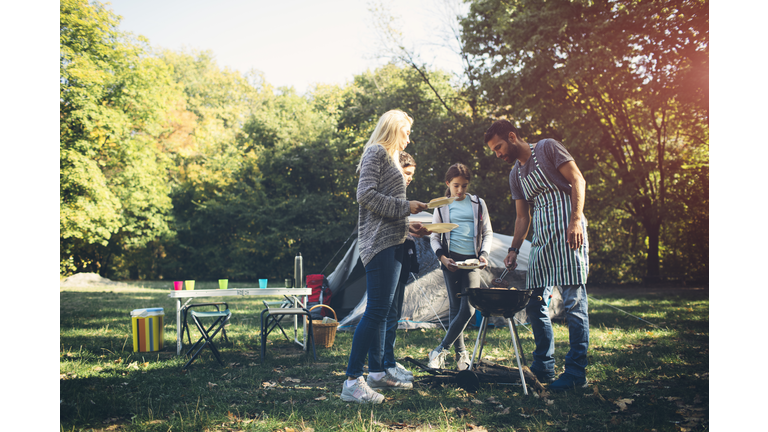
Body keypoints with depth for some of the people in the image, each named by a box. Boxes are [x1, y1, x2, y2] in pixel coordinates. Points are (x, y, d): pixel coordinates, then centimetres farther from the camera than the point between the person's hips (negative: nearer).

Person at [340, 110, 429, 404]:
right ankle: (352, 381, -14)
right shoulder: (376, 152, -5)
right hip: (379, 242, -11)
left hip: (391, 242, 11)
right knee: (376, 311, -15)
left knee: (381, 311, 12)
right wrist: (404, 208, -12)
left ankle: (376, 372, 19)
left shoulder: (390, 158, 25)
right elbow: (366, 195, -17)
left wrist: (408, 225, 16)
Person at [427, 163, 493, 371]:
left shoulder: (478, 204, 10)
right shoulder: (442, 207, 8)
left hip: (472, 261, 0)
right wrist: (442, 257, -5)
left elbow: (488, 233, 13)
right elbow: (434, 237, 11)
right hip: (451, 260, 0)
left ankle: (441, 350, -4)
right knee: (455, 307, 0)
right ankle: (461, 353, 11)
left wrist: (484, 254, -4)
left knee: (468, 309, -11)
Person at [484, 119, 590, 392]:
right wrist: (513, 250, 11)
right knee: (534, 303, 4)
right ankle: (543, 367, 15)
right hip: (541, 237, 7)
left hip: (567, 232, -7)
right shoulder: (515, 174, 19)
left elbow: (577, 181, -6)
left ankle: (576, 372, -5)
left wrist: (576, 220, -17)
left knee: (573, 302, -9)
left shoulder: (548, 148, 1)